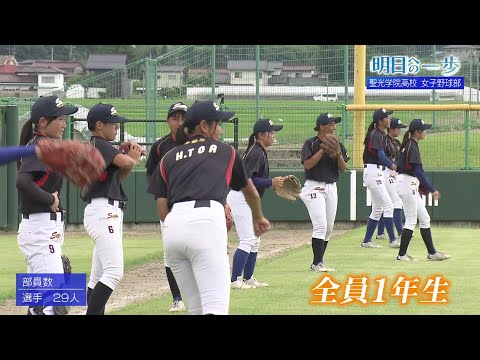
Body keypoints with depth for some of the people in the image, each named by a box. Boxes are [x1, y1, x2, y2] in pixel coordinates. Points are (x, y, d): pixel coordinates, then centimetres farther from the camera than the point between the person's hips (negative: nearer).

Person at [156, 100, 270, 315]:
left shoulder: (169, 158, 26)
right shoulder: (226, 152, 23)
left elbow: (162, 210, 15)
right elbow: (251, 192, 41)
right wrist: (258, 218, 60)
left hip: (172, 226, 4)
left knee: (196, 309, 14)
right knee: (216, 307, -13)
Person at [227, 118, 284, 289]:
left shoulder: (260, 152, 15)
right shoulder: (256, 153, -17)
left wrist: (274, 184, 9)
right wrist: (271, 183, -23)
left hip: (248, 200, 11)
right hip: (240, 197, -11)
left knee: (255, 240, 15)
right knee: (248, 240, -13)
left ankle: (248, 278, 21)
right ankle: (235, 280, -14)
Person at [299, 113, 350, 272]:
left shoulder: (337, 145, 9)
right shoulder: (310, 144, -6)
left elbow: (343, 168, 6)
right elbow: (307, 164, -17)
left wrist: (338, 155, -13)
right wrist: (323, 150, -19)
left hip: (331, 187, 6)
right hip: (315, 187, -6)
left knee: (329, 227, 6)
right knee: (321, 225, -16)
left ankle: (318, 262, 13)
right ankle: (317, 263, -15)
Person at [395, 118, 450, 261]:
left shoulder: (409, 145, 13)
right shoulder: (412, 147, -16)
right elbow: (418, 171, -22)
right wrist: (432, 189, -22)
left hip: (411, 185, 10)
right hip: (407, 184, -10)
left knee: (424, 219, 11)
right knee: (411, 221, -5)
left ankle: (432, 252, 13)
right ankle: (402, 254, 0)